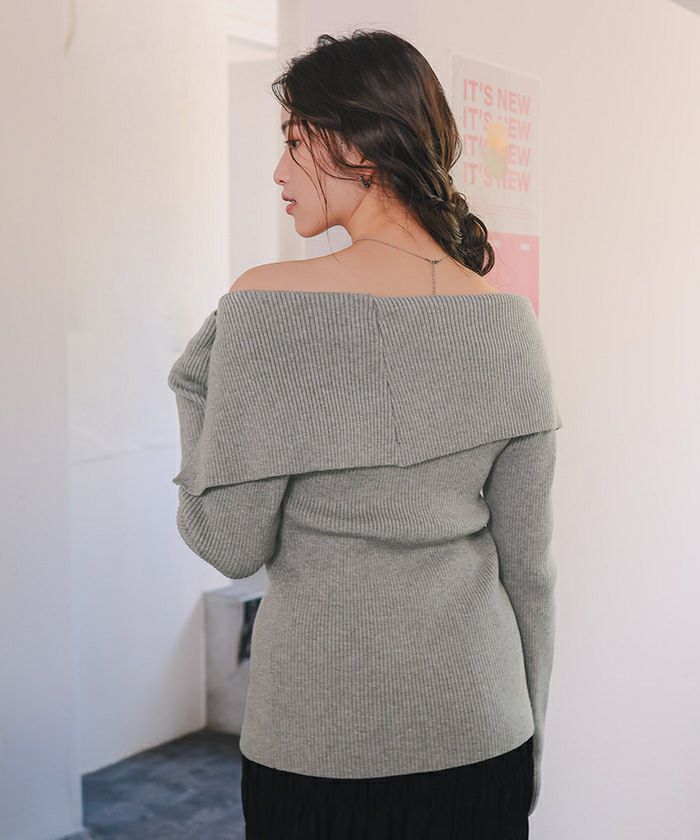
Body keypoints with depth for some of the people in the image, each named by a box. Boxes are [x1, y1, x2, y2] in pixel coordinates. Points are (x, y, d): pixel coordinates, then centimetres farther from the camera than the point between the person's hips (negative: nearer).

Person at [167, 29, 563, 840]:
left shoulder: (265, 305, -16)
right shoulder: (506, 318, -4)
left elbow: (231, 546, -11)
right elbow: (529, 561, 1)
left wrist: (197, 388, 1)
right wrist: (528, 737, 12)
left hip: (315, 742, -3)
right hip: (479, 734, 3)